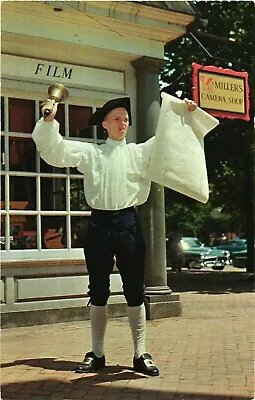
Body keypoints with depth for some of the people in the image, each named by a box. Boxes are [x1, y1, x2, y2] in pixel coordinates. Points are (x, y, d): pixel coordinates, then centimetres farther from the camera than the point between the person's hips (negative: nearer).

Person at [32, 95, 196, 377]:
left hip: (128, 222, 0)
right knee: (98, 292, 7)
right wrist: (48, 121, -10)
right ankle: (97, 354, 17)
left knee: (135, 291, 3)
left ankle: (140, 354, 11)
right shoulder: (89, 151, 11)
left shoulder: (141, 151, 12)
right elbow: (55, 150, 4)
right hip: (99, 223, 0)